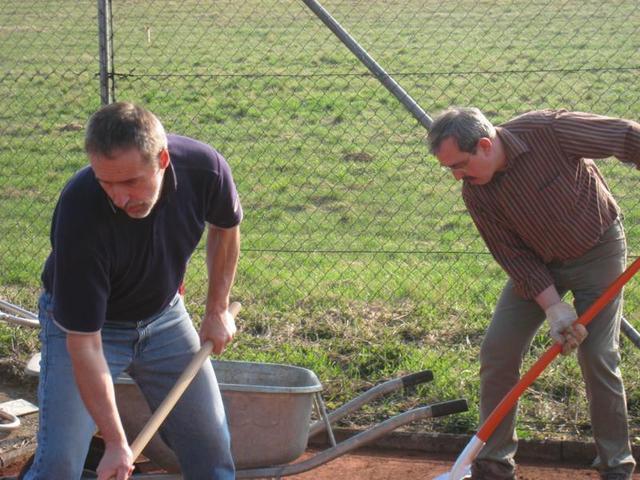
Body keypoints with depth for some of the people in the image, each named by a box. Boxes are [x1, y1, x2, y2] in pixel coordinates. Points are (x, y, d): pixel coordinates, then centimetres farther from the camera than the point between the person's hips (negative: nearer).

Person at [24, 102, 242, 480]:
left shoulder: (205, 168, -26)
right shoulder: (80, 212, -36)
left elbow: (225, 227, 2)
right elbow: (84, 341, -31)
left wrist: (218, 309, 4)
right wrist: (116, 443, -31)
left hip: (163, 315, 4)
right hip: (82, 321, -4)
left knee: (212, 447, 3)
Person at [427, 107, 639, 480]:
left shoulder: (549, 131, -28)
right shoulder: (476, 193, -15)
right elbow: (514, 255, -11)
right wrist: (553, 307, -21)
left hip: (598, 251, -4)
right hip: (538, 263, 4)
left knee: (598, 358, -8)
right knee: (497, 352, -3)